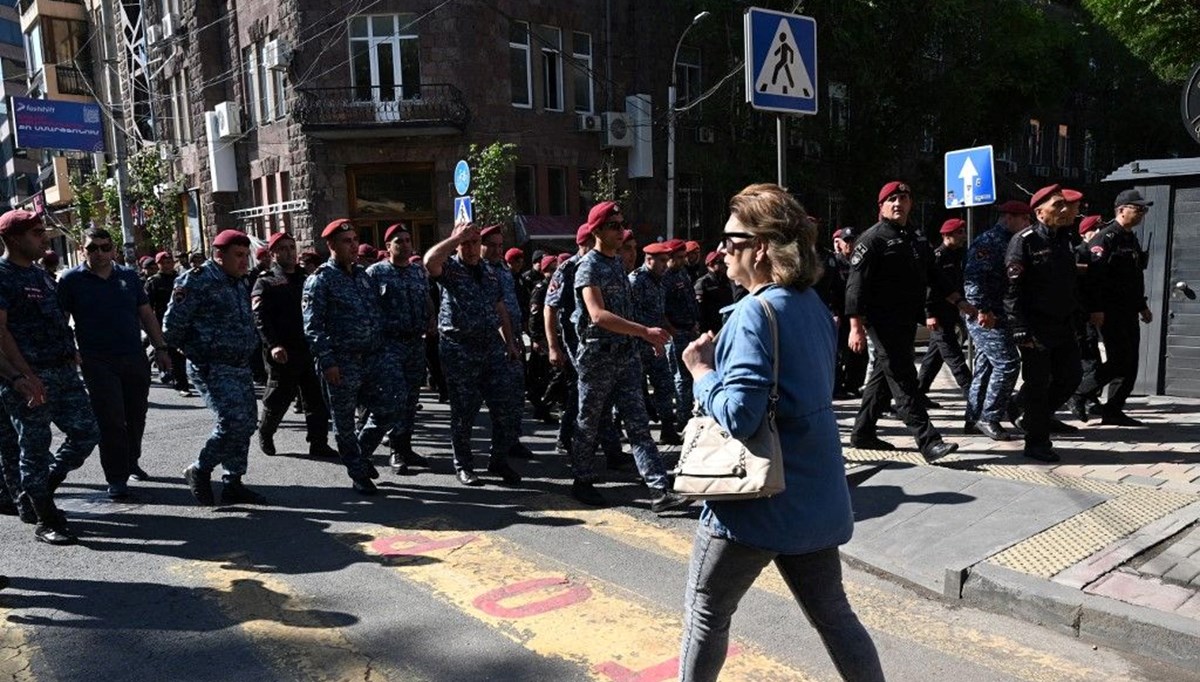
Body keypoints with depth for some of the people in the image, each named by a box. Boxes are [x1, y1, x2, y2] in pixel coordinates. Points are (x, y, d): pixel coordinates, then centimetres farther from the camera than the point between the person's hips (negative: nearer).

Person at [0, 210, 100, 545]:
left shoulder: (41, 275, 16)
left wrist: (71, 354, 15)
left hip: (62, 371, 8)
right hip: (28, 378, -8)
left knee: (86, 432, 7)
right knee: (35, 448, 2)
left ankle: (39, 491, 25)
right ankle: (46, 521, 14)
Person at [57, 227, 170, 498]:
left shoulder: (128, 275, 10)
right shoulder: (72, 280, 0)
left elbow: (146, 314, 13)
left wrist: (160, 348, 9)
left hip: (135, 358, 4)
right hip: (98, 362, -4)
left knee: (136, 415, 12)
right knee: (111, 420, -6)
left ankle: (131, 462, 33)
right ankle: (116, 478, 2)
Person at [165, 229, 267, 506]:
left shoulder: (240, 283, 14)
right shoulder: (198, 282, -12)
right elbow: (174, 322, -11)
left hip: (240, 366, 9)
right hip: (211, 367, -9)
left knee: (246, 423, 9)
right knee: (233, 421, -17)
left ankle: (233, 483, 21)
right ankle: (200, 471, 6)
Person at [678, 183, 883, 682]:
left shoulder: (755, 312, -19)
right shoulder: (814, 304, 7)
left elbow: (738, 416, -27)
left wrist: (702, 371, -10)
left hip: (757, 497, -8)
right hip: (815, 495, 8)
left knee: (706, 614, 12)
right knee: (832, 613, 19)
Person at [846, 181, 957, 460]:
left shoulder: (917, 238, 17)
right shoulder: (873, 238, -8)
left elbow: (928, 279, 23)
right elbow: (856, 284, -15)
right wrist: (856, 326, -21)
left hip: (907, 322, 9)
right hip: (882, 321, -9)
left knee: (884, 376, 14)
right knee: (903, 381, -10)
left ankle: (863, 433, 24)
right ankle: (929, 441, -11)